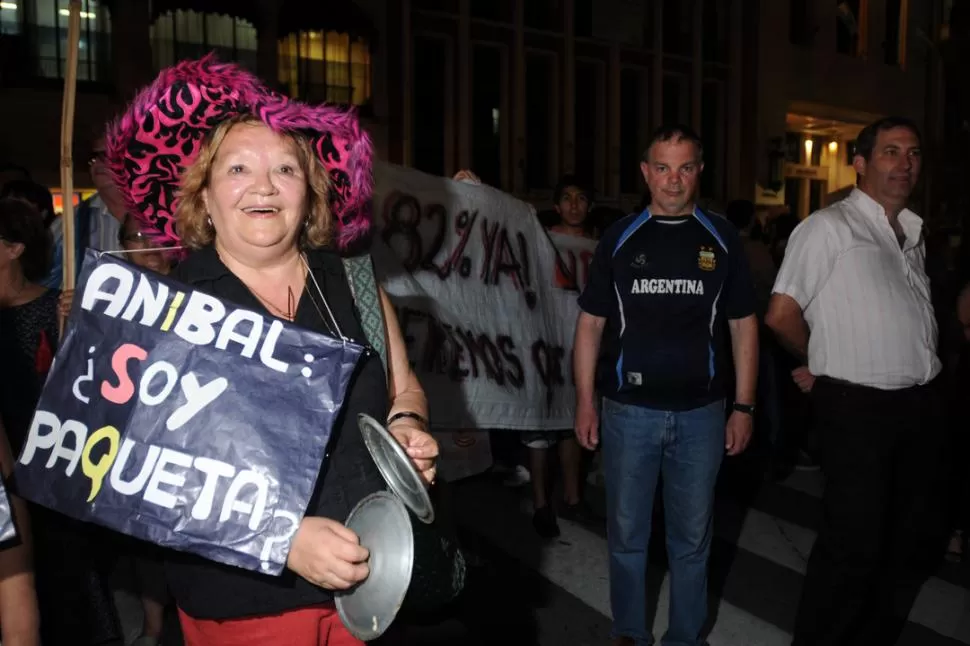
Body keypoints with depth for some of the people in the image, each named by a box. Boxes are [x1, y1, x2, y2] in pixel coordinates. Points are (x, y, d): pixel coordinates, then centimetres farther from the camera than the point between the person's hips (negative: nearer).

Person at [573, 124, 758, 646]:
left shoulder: (722, 239, 3)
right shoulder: (619, 239, 1)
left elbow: (743, 326, 5)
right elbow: (590, 324, 3)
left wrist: (744, 407, 0)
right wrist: (584, 401, -2)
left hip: (701, 412, 1)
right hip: (629, 411, 0)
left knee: (692, 538, 14)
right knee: (626, 534, 11)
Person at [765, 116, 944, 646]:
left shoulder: (913, 234, 16)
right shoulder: (830, 227, -7)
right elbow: (781, 315, -11)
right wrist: (825, 363, 4)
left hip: (921, 404, 8)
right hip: (858, 407, -7)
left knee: (916, 537, 16)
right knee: (854, 545, -3)